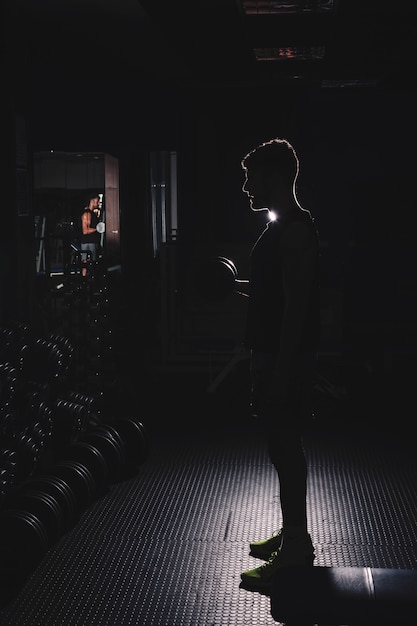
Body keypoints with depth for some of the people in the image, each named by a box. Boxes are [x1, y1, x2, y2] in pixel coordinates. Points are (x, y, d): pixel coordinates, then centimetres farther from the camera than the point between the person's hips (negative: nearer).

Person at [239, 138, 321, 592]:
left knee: (285, 448, -6)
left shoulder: (294, 231, -17)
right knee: (283, 446, 16)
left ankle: (295, 552, 1)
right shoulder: (284, 227, 15)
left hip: (286, 358, -10)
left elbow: (297, 305, -22)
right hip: (273, 355, 10)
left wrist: (281, 371, -24)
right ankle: (292, 534, 27)